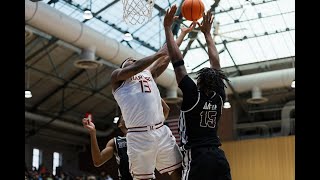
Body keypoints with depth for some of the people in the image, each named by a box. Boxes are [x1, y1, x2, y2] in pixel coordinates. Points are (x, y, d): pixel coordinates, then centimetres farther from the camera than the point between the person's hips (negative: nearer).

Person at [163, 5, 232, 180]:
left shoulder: (194, 95, -5)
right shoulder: (219, 97, 8)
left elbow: (177, 61, -4)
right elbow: (216, 64, 20)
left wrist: (168, 28, 3)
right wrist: (207, 33, 29)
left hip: (197, 158, -6)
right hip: (219, 157, 6)